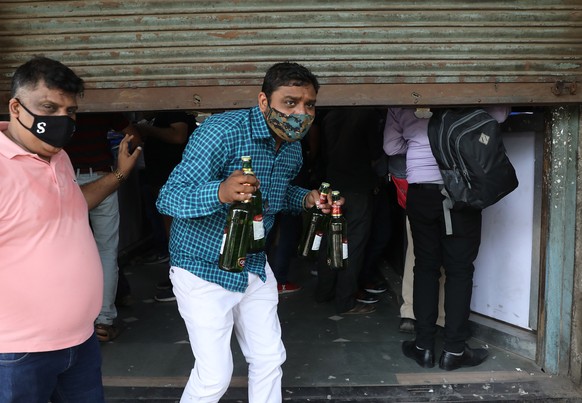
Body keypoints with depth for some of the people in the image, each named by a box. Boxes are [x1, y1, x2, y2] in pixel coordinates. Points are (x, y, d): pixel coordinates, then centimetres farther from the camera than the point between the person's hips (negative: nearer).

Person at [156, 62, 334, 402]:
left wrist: (306, 198, -2)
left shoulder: (293, 147, 1)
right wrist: (221, 192, -47)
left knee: (270, 359, 14)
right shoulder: (222, 131, -24)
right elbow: (168, 198, -28)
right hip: (204, 269, -7)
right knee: (215, 375, -2)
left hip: (255, 268, 7)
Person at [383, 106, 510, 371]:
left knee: (425, 267, 11)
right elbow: (499, 115, -2)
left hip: (420, 190, 3)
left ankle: (424, 347, 14)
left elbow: (391, 146, 9)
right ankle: (454, 350, 9)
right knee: (459, 270, 5)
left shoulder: (400, 103, 7)